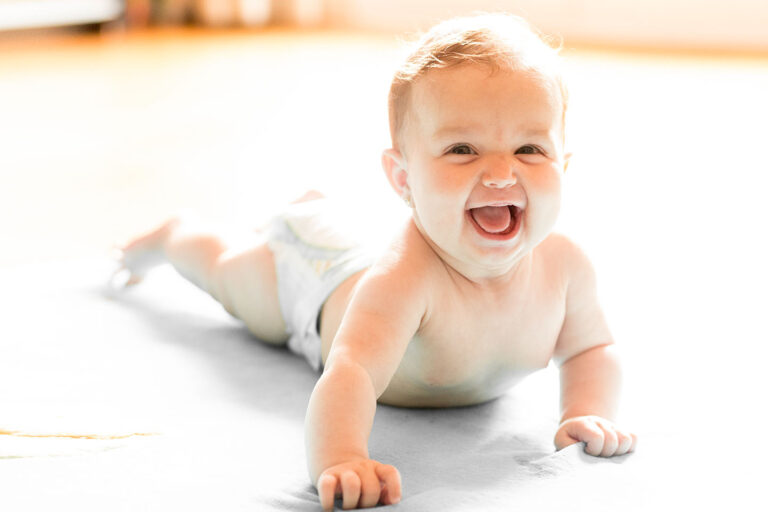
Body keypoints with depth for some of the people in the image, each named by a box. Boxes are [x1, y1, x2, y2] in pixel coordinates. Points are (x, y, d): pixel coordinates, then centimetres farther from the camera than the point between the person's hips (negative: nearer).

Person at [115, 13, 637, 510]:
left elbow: (591, 349, -16)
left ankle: (316, 209, 65)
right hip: (313, 284, -3)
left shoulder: (565, 265, -34)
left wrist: (588, 412, -35)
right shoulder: (403, 279, -53)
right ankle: (173, 236, 60)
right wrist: (339, 460, -82)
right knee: (225, 272, 30)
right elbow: (350, 375, -63)